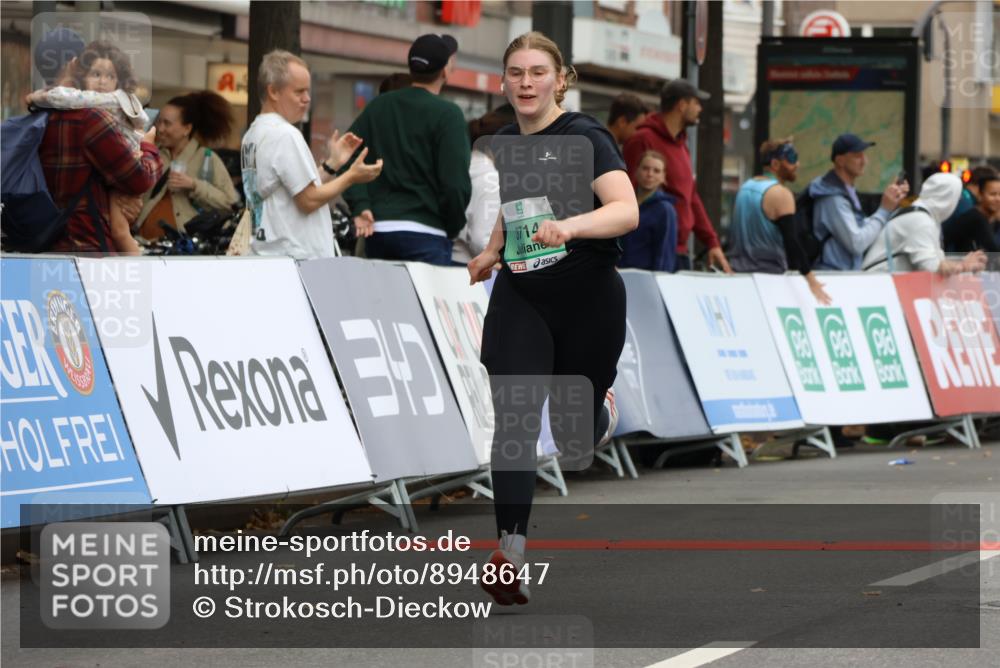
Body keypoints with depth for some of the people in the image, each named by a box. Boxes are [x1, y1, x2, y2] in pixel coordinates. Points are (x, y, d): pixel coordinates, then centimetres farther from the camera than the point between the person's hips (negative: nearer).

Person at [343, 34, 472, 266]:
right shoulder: (447, 114, -6)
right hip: (425, 233, -6)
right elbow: (455, 182, -12)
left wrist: (359, 205, 0)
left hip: (376, 229, 6)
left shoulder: (379, 106, 11)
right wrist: (452, 228, 3)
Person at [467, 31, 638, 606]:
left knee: (573, 432, 10)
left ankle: (601, 408, 49)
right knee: (515, 422, -15)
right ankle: (510, 557, -18)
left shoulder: (586, 138, -13)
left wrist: (570, 225, -44)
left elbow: (626, 211, -28)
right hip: (520, 300, 4)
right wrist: (494, 252, 13)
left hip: (588, 302, -3)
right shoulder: (506, 143, 6)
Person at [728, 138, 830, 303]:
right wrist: (812, 280, -21)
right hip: (768, 275, -8)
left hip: (738, 271, 8)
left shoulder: (746, 187, 13)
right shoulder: (780, 194, -12)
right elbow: (792, 242, -19)